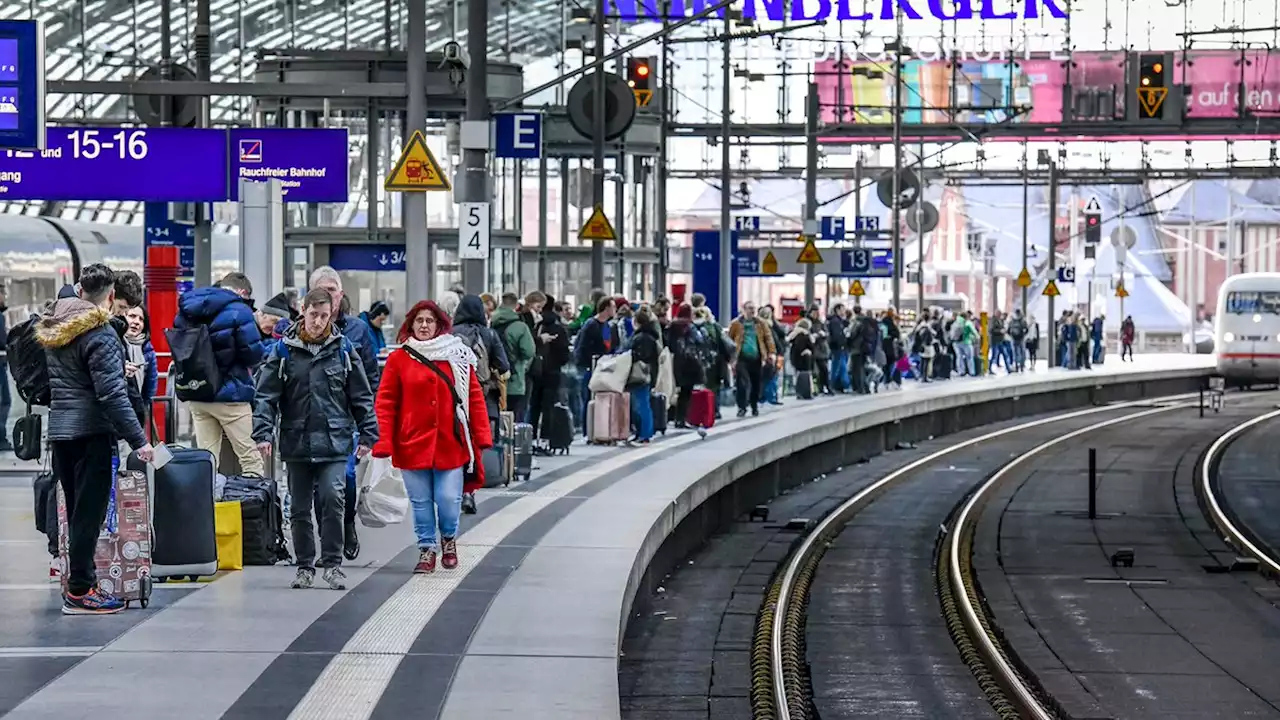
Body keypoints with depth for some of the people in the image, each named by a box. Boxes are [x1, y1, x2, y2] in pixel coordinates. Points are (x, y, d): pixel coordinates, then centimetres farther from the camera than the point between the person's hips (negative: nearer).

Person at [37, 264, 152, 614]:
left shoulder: (54, 328, 11)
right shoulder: (100, 335, -15)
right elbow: (112, 394, -19)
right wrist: (137, 439, -17)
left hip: (58, 428, 8)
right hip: (91, 431, -8)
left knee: (76, 511, 14)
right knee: (89, 512, -4)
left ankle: (79, 583, 17)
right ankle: (80, 592, -3)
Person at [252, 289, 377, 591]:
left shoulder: (343, 349, 2)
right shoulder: (284, 350, 1)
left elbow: (361, 396, 7)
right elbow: (266, 395, 0)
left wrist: (367, 434, 2)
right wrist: (263, 432, -11)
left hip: (334, 441, -1)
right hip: (296, 441, 1)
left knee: (332, 498, -16)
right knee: (299, 508, 8)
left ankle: (332, 563, -4)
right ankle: (305, 566, 21)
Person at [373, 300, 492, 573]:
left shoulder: (458, 356, 5)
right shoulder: (398, 359, 1)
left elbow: (475, 397, 5)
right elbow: (386, 403, 0)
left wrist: (482, 436, -1)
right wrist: (383, 442, -8)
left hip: (451, 443, 0)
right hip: (413, 444, 0)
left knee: (449, 500, -2)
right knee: (421, 502, 6)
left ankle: (449, 539, 26)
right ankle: (427, 549, 22)